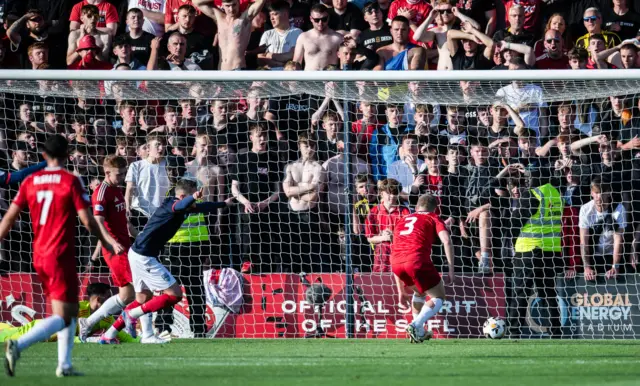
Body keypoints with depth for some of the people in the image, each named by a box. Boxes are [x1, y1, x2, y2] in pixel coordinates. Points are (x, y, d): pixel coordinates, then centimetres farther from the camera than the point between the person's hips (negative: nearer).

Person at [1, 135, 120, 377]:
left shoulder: (30, 182, 6)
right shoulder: (71, 181, -8)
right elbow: (87, 220, -9)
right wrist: (106, 243, 6)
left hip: (39, 256, 7)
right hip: (61, 256, -7)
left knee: (70, 311, 20)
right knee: (63, 317, -7)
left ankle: (64, 365, 13)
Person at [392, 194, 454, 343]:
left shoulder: (402, 220, 33)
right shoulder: (433, 219, 18)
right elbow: (446, 241, -1)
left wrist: (400, 290, 37)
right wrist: (451, 271, -2)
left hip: (396, 263, 5)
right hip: (417, 261, -5)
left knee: (420, 291, 33)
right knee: (439, 297, 11)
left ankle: (419, 332, 28)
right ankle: (415, 325, -12)